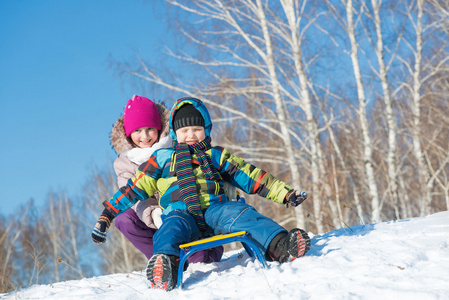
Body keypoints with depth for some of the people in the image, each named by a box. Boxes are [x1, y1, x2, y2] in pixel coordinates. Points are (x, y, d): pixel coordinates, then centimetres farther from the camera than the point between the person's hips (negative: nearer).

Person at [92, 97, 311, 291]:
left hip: (215, 209, 1)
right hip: (180, 212, -1)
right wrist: (107, 215, 17)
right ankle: (165, 266, -65)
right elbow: (135, 189, 24)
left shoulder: (216, 156, 27)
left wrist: (285, 194, 15)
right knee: (172, 226, -36)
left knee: (240, 213, -30)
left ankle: (279, 246, -52)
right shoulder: (162, 158, 25)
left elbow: (251, 177, 23)